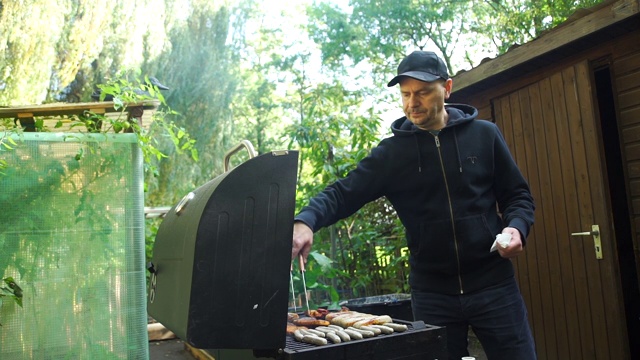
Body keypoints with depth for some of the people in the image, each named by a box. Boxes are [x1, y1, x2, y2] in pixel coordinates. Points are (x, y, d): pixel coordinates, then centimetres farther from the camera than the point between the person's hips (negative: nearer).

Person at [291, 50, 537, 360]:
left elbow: (517, 194, 9)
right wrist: (305, 221, -26)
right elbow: (343, 193, -7)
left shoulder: (484, 135, 1)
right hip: (432, 293, 0)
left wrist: (516, 227, -12)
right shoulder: (391, 153, 0)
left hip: (493, 285, 0)